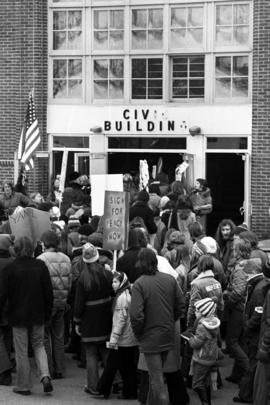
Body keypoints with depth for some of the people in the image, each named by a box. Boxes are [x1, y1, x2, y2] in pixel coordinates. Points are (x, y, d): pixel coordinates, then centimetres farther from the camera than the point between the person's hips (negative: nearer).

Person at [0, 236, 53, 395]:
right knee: (39, 345, 18)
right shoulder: (40, 266, -3)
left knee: (21, 351, 7)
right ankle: (45, 375, -3)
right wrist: (48, 313, 11)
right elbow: (49, 292, 1)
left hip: (18, 315, -3)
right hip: (38, 315, 3)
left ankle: (24, 385, 11)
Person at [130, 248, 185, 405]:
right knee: (157, 373, 23)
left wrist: (137, 333, -4)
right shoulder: (170, 280, -2)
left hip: (150, 337, -6)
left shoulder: (139, 284, -18)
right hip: (168, 335, 6)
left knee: (157, 380, -2)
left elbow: (136, 315, -21)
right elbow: (181, 305, 3)